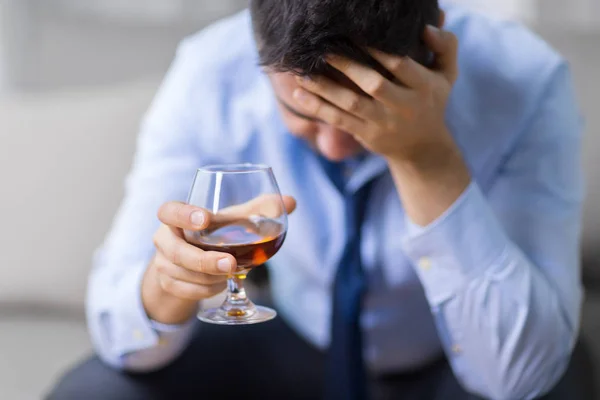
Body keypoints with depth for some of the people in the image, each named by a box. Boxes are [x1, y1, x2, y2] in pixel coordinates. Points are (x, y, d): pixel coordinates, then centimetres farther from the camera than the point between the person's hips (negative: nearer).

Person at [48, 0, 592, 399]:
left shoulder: (528, 85, -27)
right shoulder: (210, 74, -21)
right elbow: (117, 325, -18)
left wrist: (427, 156, -42)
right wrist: (170, 281, -41)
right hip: (298, 349, 2)